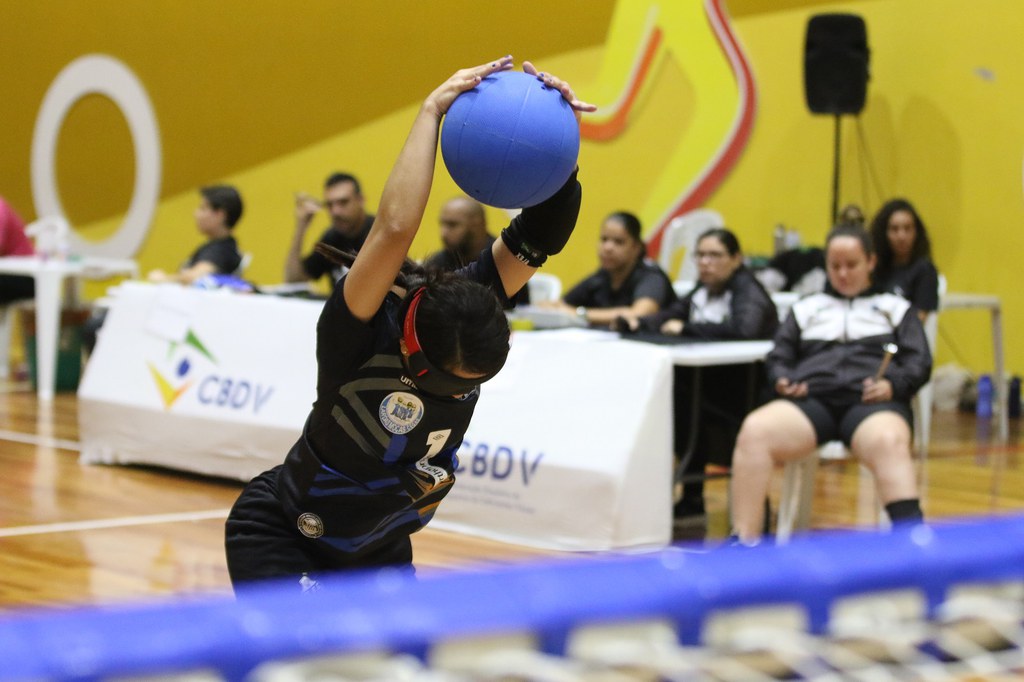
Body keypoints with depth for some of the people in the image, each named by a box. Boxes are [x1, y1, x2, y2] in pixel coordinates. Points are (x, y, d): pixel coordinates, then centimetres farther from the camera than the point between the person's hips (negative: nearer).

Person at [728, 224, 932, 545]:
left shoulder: (895, 308, 25)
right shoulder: (806, 308, 31)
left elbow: (919, 363, 14)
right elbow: (778, 358, 24)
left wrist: (893, 385, -9)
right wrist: (783, 380, -2)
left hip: (871, 401, -2)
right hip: (812, 398, 2)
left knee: (889, 442, -40)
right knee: (754, 430, -31)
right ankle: (743, 543, -36)